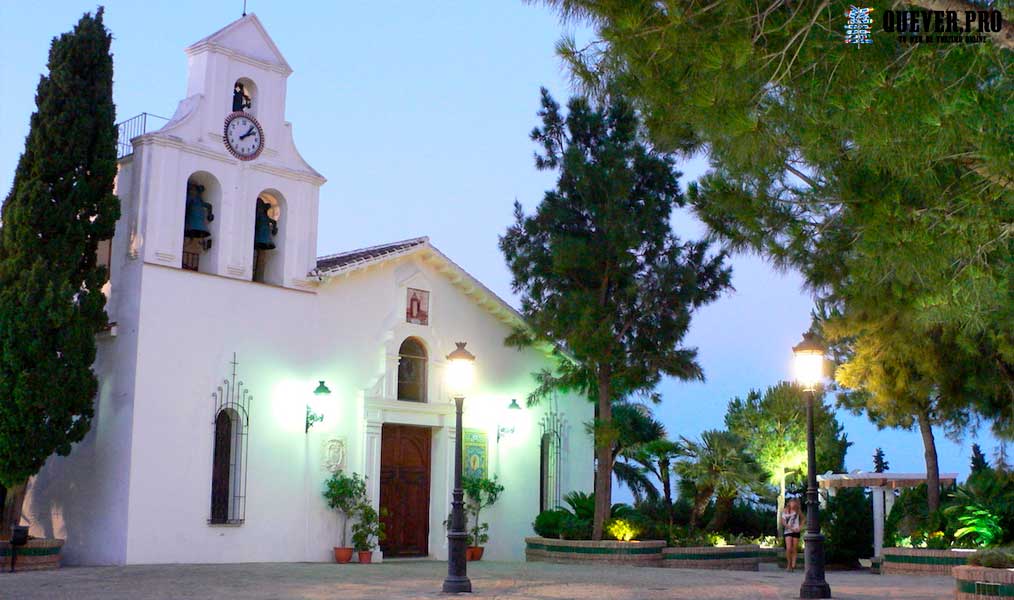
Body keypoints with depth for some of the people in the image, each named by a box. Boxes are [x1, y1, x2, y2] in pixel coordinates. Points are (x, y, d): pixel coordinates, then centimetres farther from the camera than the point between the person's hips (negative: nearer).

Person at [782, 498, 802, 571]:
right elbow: (783, 522, -1)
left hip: (796, 532, 2)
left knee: (794, 549, 0)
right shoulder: (785, 511, 2)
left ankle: (793, 566, 3)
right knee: (788, 548, -14)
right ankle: (789, 564, 3)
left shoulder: (797, 511, 6)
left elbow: (802, 519, 16)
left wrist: (800, 527, 0)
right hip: (788, 532, -2)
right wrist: (790, 528, -13)